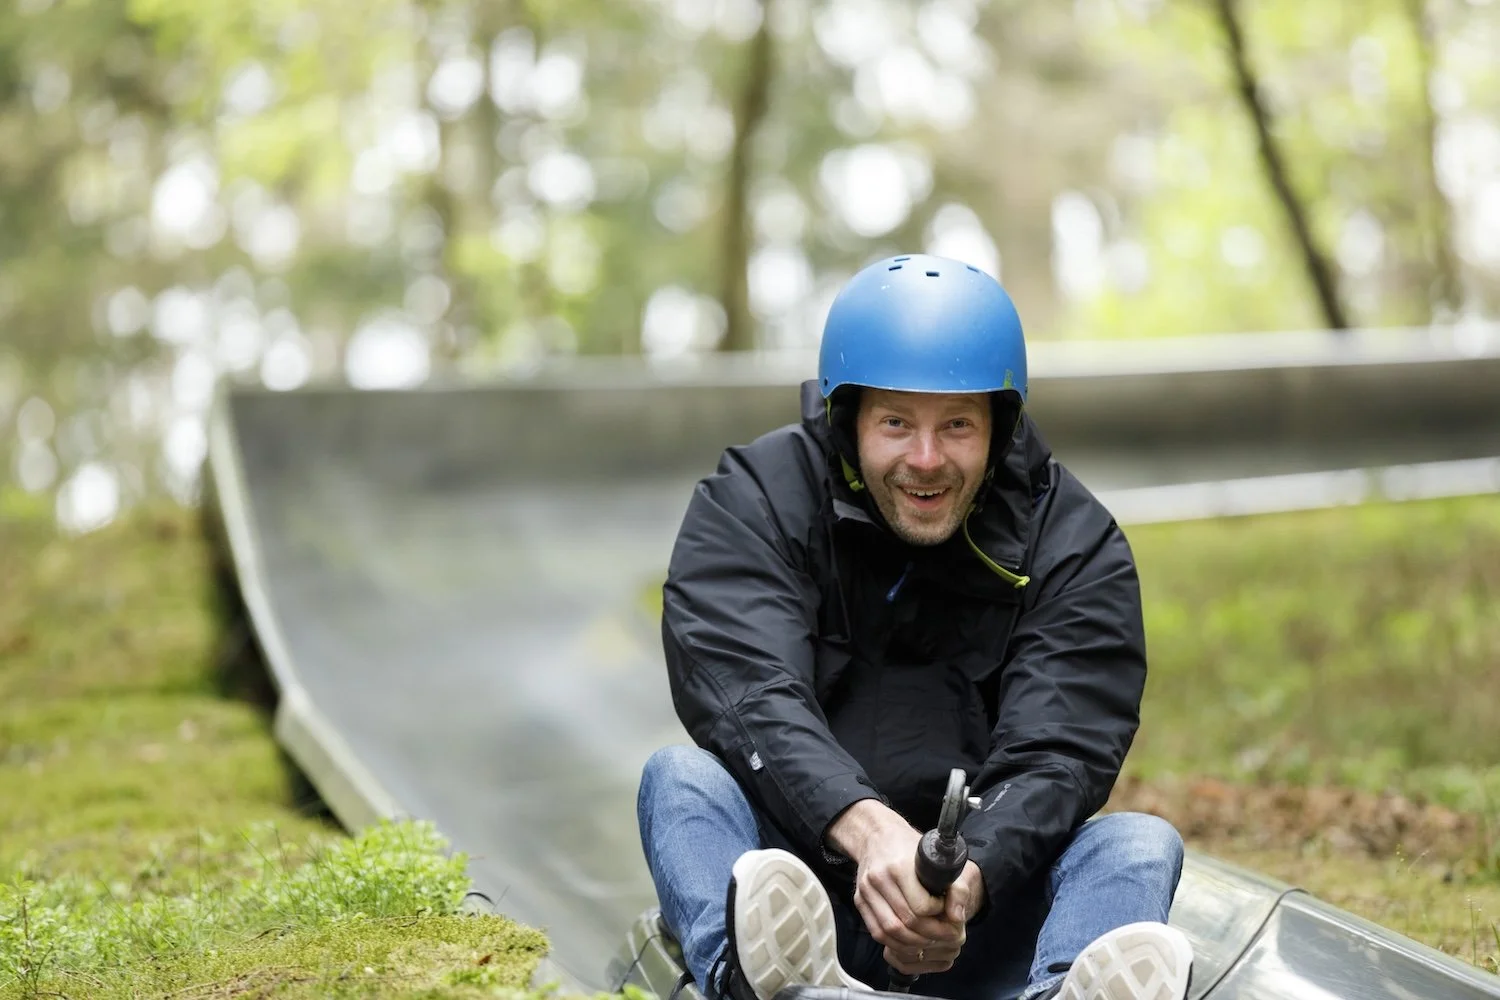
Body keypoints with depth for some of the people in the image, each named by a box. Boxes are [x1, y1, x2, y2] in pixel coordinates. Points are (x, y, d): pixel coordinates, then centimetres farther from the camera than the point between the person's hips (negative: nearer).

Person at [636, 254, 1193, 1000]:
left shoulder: (1075, 546, 1)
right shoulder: (749, 507, -1)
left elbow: (1051, 760, -12)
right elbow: (750, 697, -19)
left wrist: (966, 880, -34)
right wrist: (868, 829, -39)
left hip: (987, 914, 1)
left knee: (1140, 842, -23)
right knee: (682, 777, -26)